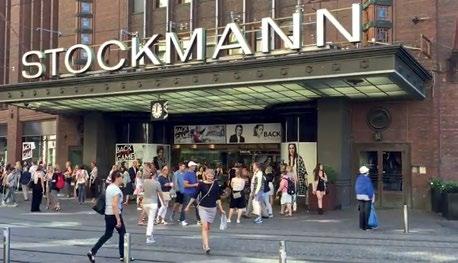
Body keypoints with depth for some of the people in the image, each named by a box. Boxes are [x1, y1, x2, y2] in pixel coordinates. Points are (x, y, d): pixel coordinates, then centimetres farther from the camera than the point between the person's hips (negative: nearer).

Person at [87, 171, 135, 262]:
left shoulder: (109, 187, 10)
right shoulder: (116, 190, -18)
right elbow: (114, 205, -26)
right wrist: (118, 220, -25)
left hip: (107, 214, 8)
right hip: (115, 214, -8)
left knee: (107, 234, 14)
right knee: (122, 234, 6)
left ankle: (92, 252, 8)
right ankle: (123, 256, 15)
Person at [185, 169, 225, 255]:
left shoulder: (215, 185, 0)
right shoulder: (201, 184, -7)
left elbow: (217, 198, 8)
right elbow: (195, 196, 0)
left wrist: (221, 209, 8)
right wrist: (188, 206, 1)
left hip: (212, 208, 3)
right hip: (203, 207, -3)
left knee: (208, 227, 12)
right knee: (205, 226, -14)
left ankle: (204, 244, 29)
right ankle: (206, 247, -19)